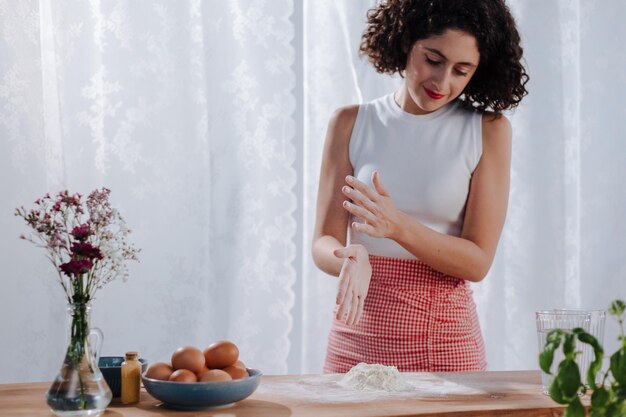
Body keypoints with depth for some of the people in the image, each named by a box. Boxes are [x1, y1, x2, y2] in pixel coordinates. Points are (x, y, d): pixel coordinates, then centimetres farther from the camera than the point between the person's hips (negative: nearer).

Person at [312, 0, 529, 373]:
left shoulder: (489, 130, -2)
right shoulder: (352, 124, 3)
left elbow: (478, 261, -7)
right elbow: (324, 243, -1)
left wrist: (398, 226, -22)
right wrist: (352, 258, -24)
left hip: (447, 339, -1)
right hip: (361, 333, 1)